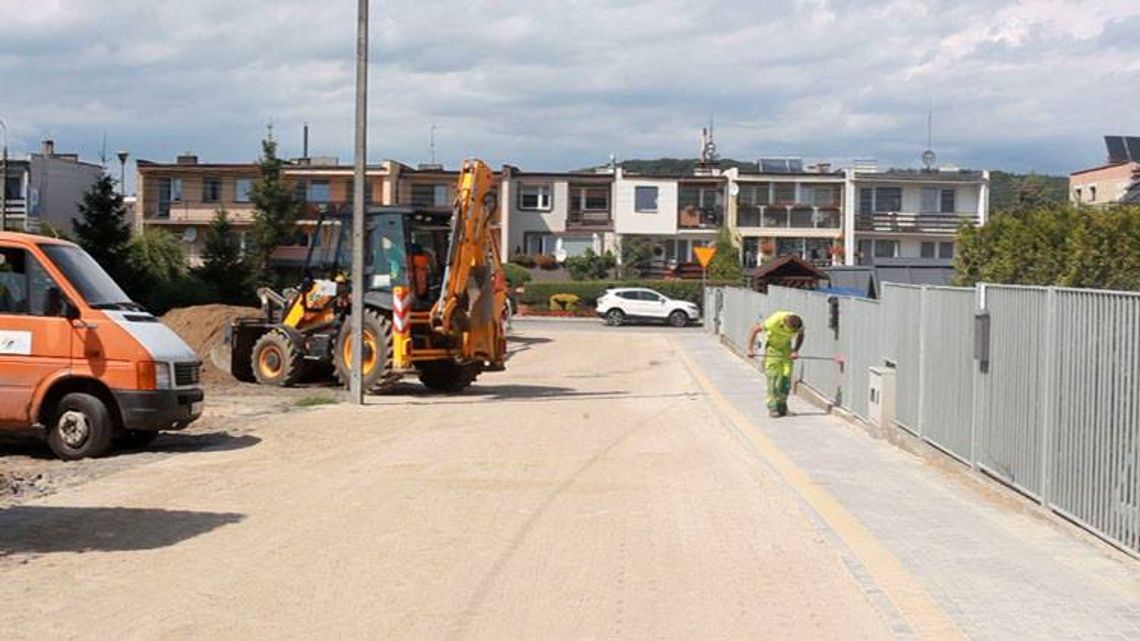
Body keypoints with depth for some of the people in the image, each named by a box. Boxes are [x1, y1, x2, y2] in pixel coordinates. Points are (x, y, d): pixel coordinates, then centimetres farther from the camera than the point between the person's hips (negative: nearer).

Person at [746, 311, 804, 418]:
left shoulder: (798, 324, -22)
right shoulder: (774, 321, -34)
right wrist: (750, 349, -24)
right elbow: (754, 330, -22)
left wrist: (795, 351, -11)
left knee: (786, 376, -5)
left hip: (786, 347, 3)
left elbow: (800, 336, 3)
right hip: (772, 347, -3)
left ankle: (782, 407, 8)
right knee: (773, 377, -13)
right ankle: (772, 408, -10)